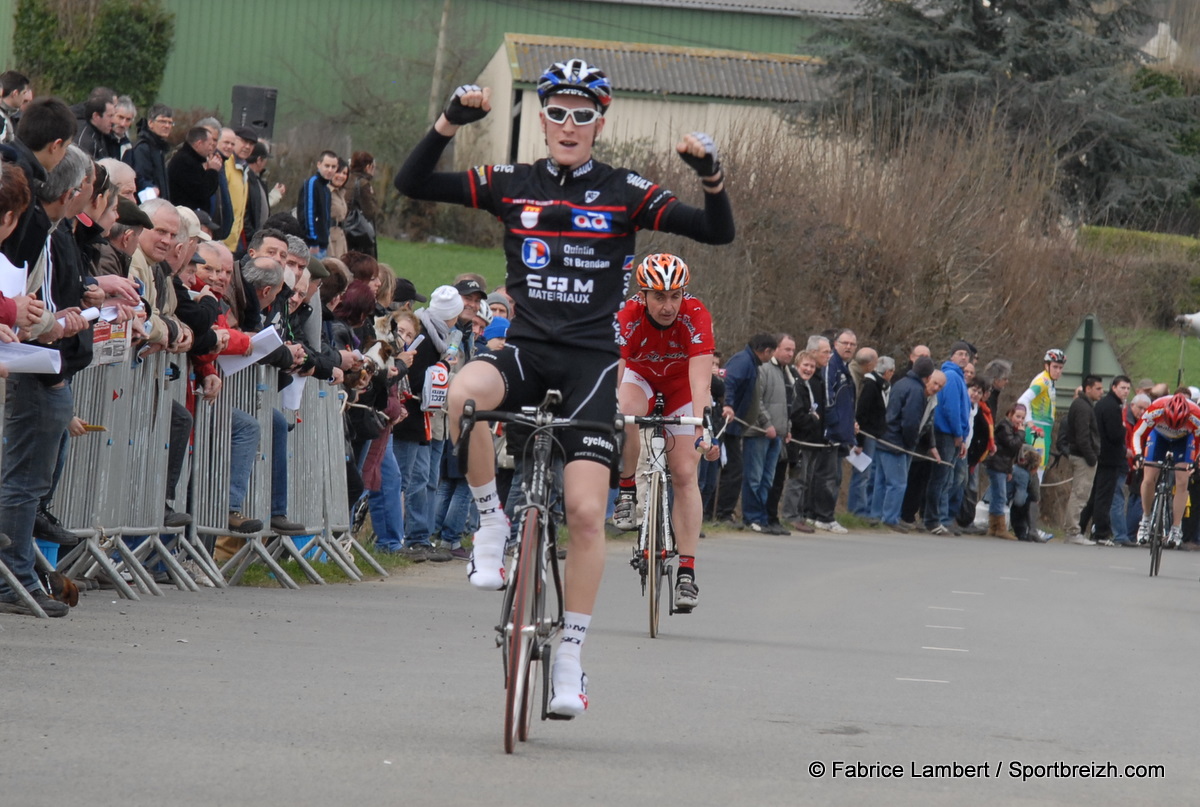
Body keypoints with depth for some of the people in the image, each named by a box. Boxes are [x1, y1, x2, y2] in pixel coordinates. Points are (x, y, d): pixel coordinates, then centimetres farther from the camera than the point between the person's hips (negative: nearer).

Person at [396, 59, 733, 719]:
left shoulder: (624, 192, 3)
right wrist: (450, 122, -12)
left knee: (586, 511, -10)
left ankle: (569, 659, 1)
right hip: (526, 350, 1)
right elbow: (412, 184, 1)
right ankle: (492, 522, -12)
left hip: (591, 360, -1)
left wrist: (711, 174, -18)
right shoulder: (510, 185, 7)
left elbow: (717, 232, 0)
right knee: (464, 394, -35)